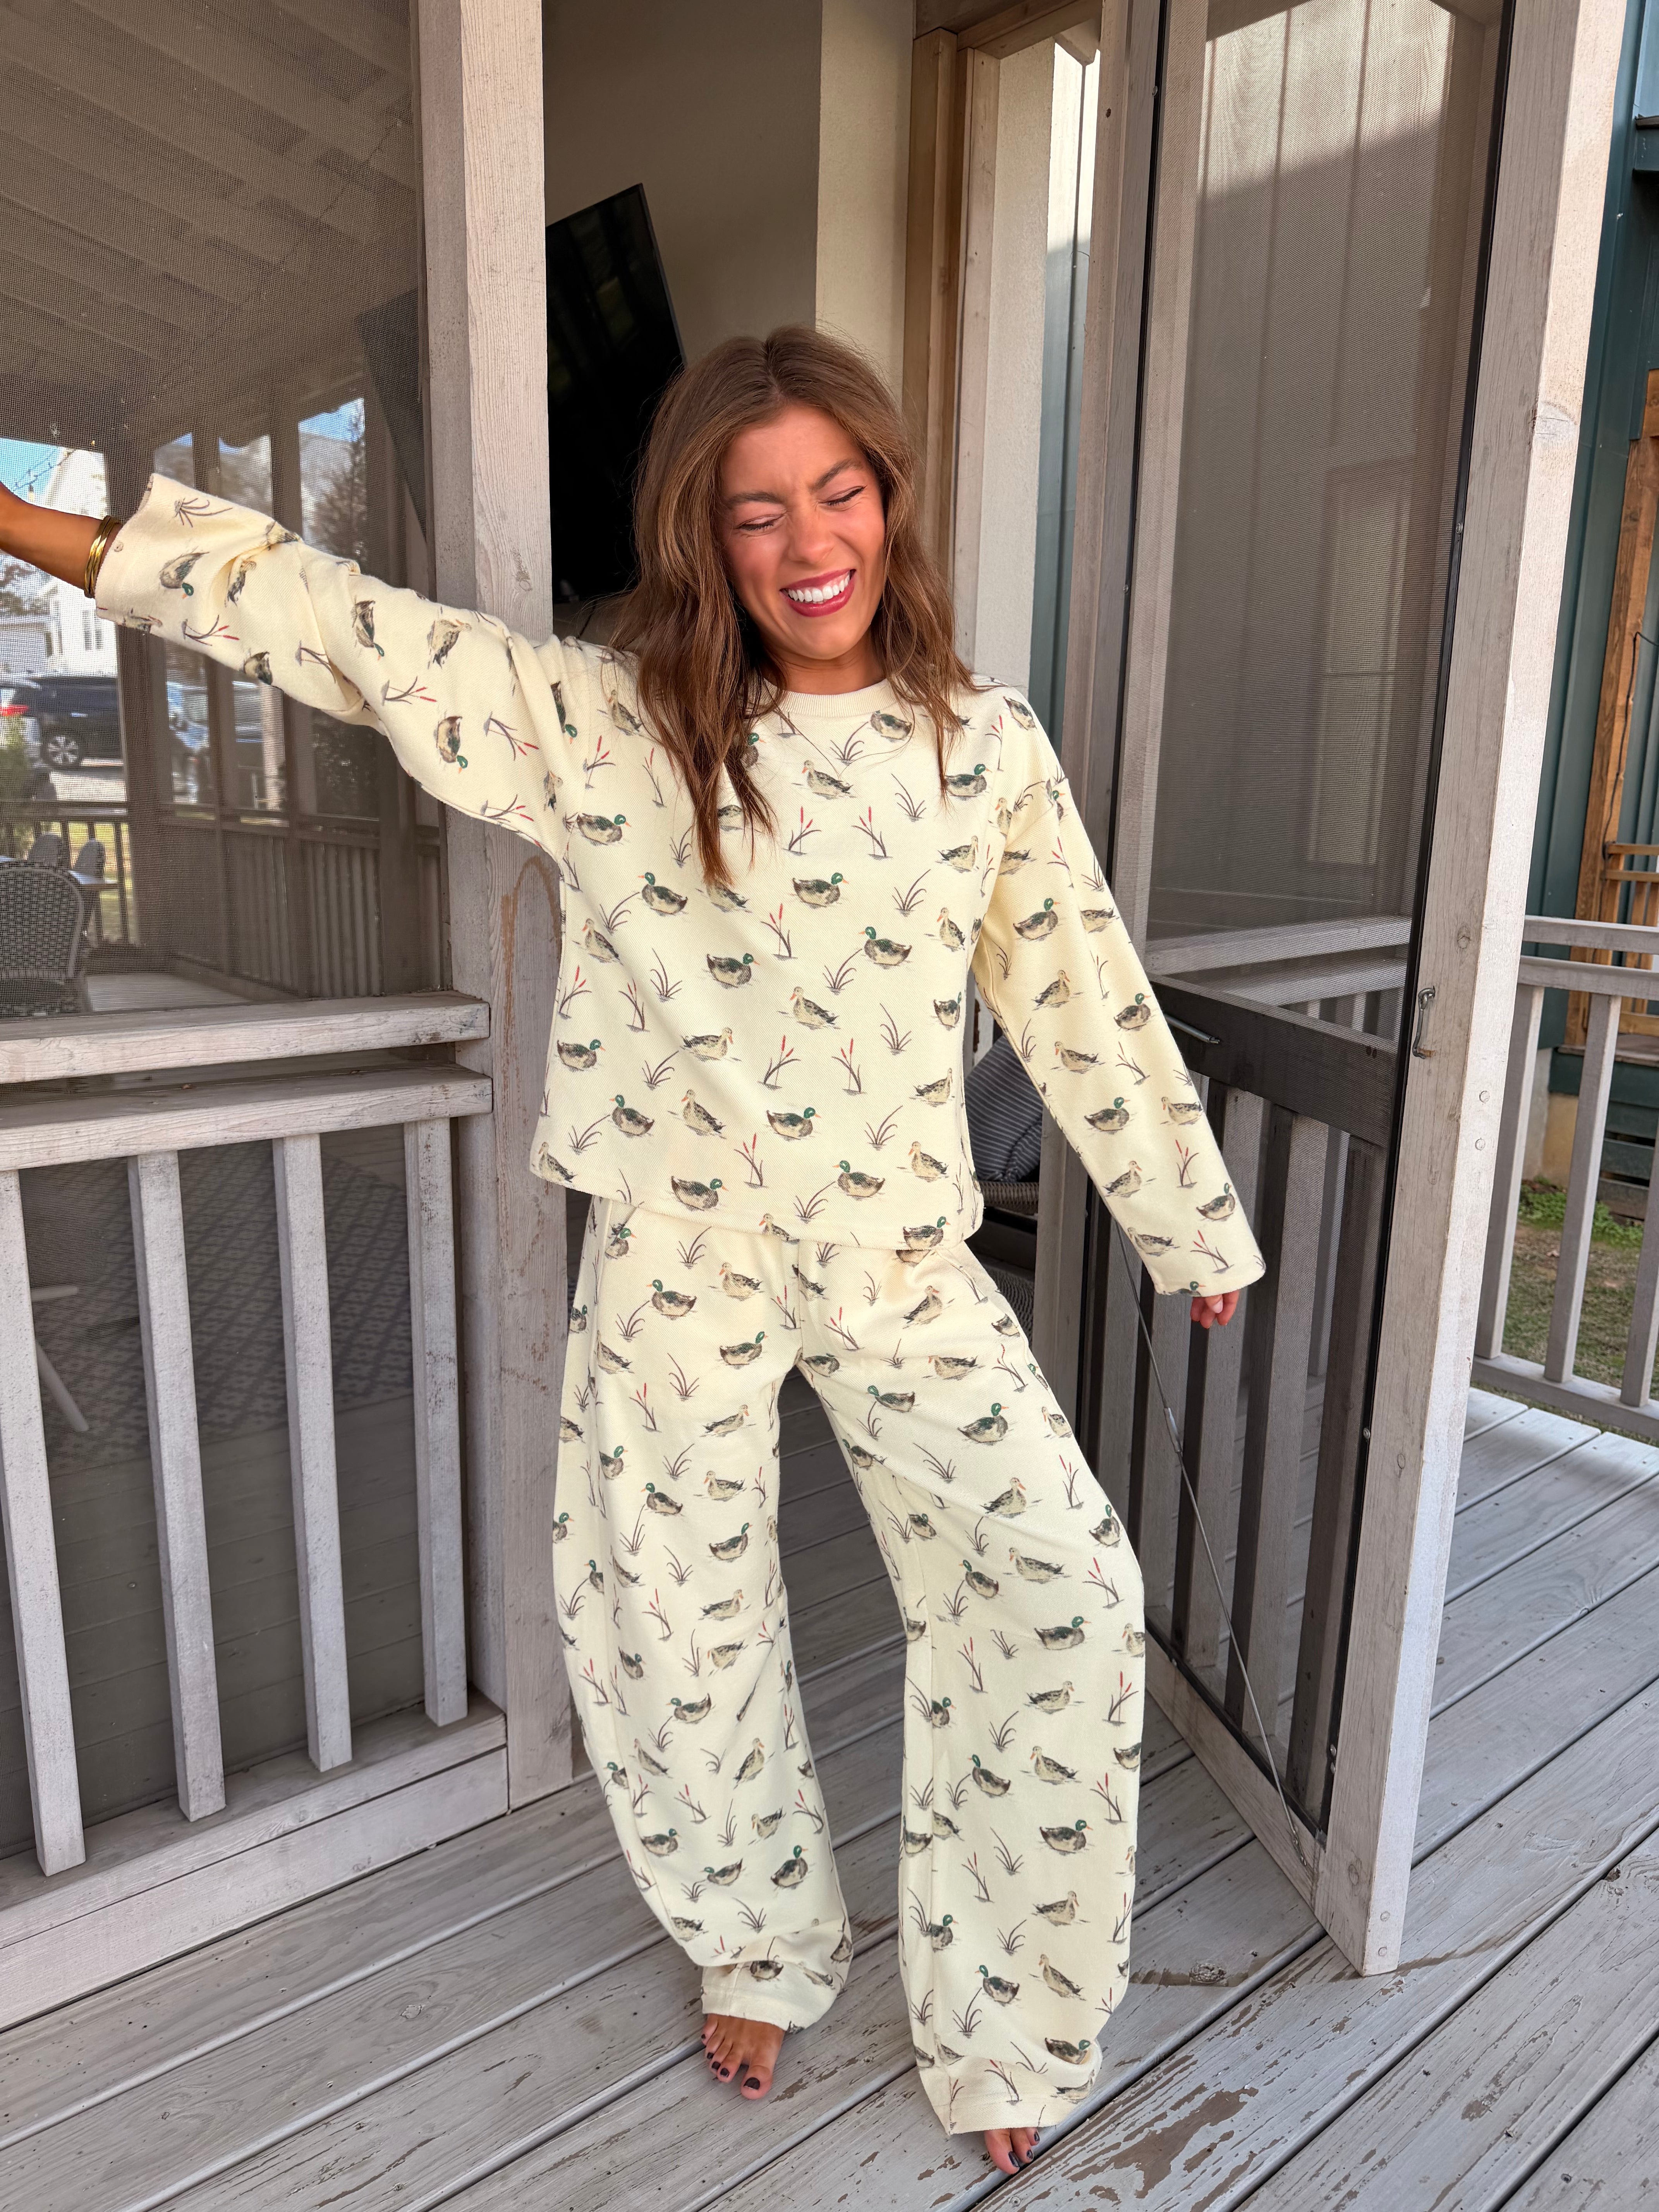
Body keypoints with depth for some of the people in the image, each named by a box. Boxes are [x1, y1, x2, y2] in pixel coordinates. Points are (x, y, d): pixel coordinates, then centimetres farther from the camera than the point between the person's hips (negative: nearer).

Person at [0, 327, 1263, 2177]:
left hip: (902, 1251, 1)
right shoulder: (606, 724, -4)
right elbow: (334, 625, -4)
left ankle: (1001, 2018, 26)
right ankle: (762, 1946, 45)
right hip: (677, 1258, 0)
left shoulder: (983, 743, 0)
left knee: (1065, 1590, -2)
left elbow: (1080, 998, 4)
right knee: (682, 1637, 12)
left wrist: (1190, 1231, 10)